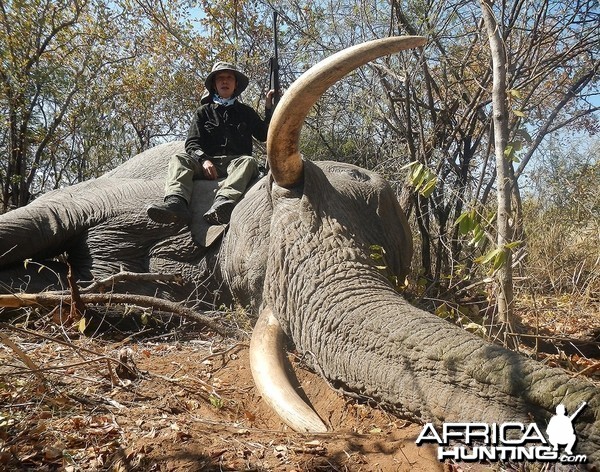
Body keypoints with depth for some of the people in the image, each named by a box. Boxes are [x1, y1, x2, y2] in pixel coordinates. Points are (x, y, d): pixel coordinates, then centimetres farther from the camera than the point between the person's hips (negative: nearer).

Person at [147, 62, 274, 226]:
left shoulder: (245, 112, 24)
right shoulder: (204, 111, 20)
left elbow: (265, 136, 20)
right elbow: (192, 143, 8)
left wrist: (269, 108, 10)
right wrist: (204, 159, -14)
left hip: (236, 163, 0)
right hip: (208, 163, 1)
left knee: (249, 161, -34)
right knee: (179, 159, -25)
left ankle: (222, 203, -61)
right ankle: (176, 202, -54)